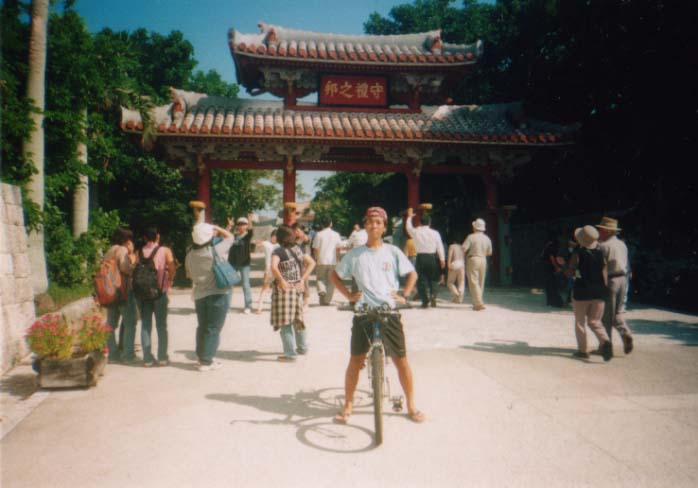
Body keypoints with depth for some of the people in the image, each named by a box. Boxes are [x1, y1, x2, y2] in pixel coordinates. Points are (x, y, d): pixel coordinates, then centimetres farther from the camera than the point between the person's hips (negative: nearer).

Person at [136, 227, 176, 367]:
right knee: (161, 326, 8)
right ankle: (162, 358, 8)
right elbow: (172, 270, -13)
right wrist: (169, 281, 4)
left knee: (145, 325, 9)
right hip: (159, 292, -2)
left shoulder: (140, 253, 4)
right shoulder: (165, 251, -3)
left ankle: (147, 358, 10)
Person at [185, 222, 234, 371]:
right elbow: (230, 236, 2)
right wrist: (216, 228, 9)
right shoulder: (216, 250, -13)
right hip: (218, 293, -5)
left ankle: (201, 357, 29)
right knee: (213, 328, 2)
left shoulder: (190, 254, 1)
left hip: (199, 295, 5)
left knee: (202, 327, 18)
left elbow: (190, 275, 12)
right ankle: (206, 361, 4)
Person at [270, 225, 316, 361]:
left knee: (285, 322, 1)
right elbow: (312, 263, 7)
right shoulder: (298, 249, 6)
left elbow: (274, 267, -28)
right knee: (297, 318, 21)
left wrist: (282, 280, -16)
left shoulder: (278, 251, -12)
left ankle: (290, 353, 4)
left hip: (284, 289, -6)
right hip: (297, 289, 7)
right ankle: (302, 347, 34)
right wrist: (303, 279, 4)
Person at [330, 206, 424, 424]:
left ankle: (411, 405, 22)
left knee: (401, 359, 5)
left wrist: (403, 295, 0)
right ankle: (348, 405, 19)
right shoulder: (355, 254, 3)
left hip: (389, 312, 0)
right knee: (356, 360, 2)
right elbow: (335, 275, 13)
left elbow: (412, 273, 13)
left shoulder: (392, 252, 3)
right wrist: (349, 295, 2)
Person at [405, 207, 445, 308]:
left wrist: (409, 217, 34)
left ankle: (425, 301, -1)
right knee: (430, 279, 21)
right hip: (432, 257, 2)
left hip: (421, 257, -2)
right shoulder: (435, 233, -1)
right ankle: (432, 294, 5)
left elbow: (408, 228, 20)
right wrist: (442, 259, 10)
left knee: (422, 279, 3)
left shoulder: (416, 232, -2)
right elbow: (440, 247, 2)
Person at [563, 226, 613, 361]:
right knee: (594, 321, 13)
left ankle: (582, 350, 13)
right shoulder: (600, 252, 2)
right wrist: (603, 289, 11)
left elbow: (569, 273, -10)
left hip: (582, 291, -4)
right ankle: (605, 341, -12)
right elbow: (605, 273, 3)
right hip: (599, 291, 4)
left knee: (580, 322, 10)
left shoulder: (578, 253, -11)